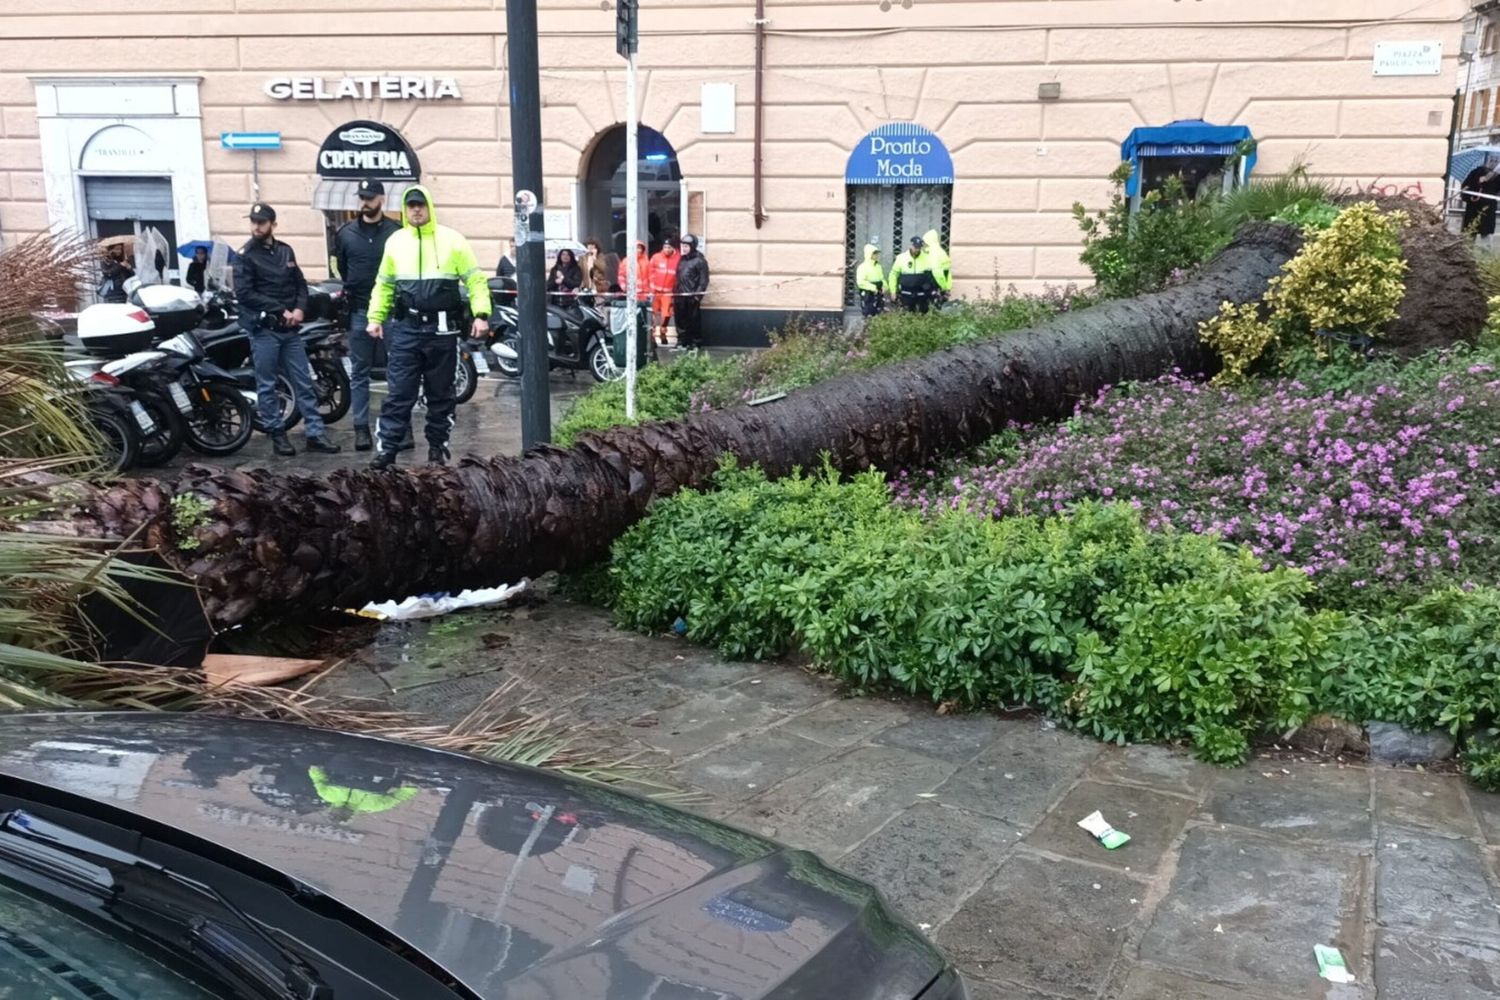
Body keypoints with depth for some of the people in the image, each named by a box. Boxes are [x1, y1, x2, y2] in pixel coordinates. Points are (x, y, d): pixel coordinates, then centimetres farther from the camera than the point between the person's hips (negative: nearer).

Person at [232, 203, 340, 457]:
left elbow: (300, 283, 15)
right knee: (267, 386, 2)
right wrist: (280, 310, -16)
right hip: (263, 330, -5)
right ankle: (277, 434, 11)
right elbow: (244, 293, -12)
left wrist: (300, 308, -5)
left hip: (290, 328, 5)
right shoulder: (246, 255, -4)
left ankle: (315, 434, 8)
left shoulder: (285, 251, 12)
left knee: (303, 382, 5)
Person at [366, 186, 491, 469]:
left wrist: (481, 314, -11)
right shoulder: (395, 241, 9)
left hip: (442, 328, -1)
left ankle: (438, 447, 18)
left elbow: (476, 279, 0)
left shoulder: (452, 240, 0)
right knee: (398, 392, -2)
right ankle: (387, 448, 0)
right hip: (406, 328, 1)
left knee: (441, 393, 8)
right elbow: (384, 284, 16)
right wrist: (375, 317, 8)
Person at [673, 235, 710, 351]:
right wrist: (675, 293, 11)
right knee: (681, 320, 8)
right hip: (680, 296, 6)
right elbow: (677, 277, 18)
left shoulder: (699, 260, -4)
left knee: (694, 320, -3)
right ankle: (681, 342, 15)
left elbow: (704, 279, -8)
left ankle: (696, 343, 4)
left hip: (692, 296, -6)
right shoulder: (681, 259, 17)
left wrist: (698, 294, -16)